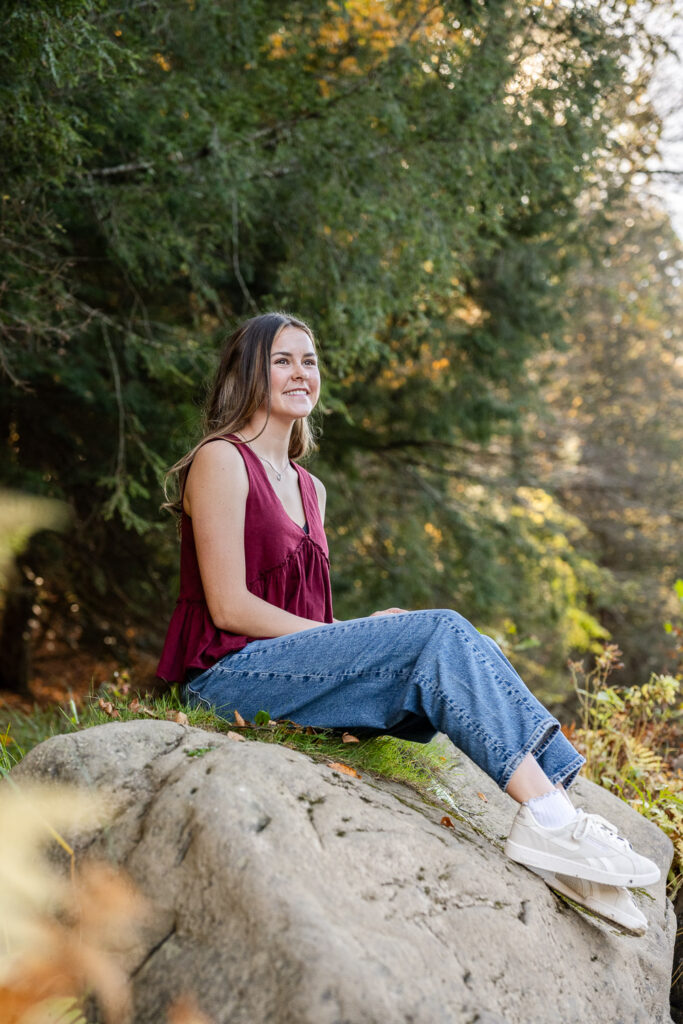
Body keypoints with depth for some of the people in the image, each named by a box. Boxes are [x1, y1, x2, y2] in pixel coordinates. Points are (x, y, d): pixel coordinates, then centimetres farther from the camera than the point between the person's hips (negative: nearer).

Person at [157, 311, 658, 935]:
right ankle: (546, 814, -31)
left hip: (295, 667, 7)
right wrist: (360, 635, -12)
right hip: (229, 675, -7)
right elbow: (230, 607, -11)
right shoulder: (222, 460, -2)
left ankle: (556, 809, -29)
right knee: (441, 632, -24)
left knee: (467, 651, -17)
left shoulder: (310, 489, 23)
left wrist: (363, 631, -1)